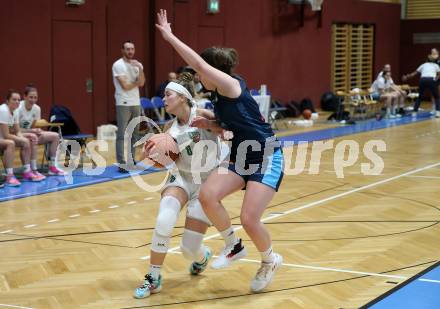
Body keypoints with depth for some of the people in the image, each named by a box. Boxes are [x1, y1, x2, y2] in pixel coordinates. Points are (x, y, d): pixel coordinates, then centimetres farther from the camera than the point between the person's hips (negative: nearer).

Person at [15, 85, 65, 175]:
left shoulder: (37, 108, -2)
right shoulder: (18, 108, -20)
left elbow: (32, 127, 5)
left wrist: (37, 130, -18)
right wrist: (31, 130, -29)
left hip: (30, 133, 7)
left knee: (55, 136, -6)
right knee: (33, 137, -38)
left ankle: (52, 167, -3)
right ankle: (33, 169, -34)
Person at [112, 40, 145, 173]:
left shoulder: (137, 65, 10)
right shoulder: (118, 65, -8)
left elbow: (142, 83, -4)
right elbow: (125, 86, -15)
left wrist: (139, 68, -14)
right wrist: (136, 83, 0)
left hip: (136, 103, 7)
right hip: (123, 104, -7)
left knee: (134, 133, 11)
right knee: (122, 134, -8)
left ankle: (131, 160, 21)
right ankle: (121, 163, -7)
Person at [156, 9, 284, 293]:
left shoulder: (233, 86, -15)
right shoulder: (221, 97, 10)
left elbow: (199, 63, -25)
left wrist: (168, 35, -20)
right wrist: (210, 125, 7)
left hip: (267, 158, -8)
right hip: (242, 157, 8)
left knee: (249, 218, -15)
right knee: (207, 195, -13)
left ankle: (270, 261, 15)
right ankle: (234, 247, 7)